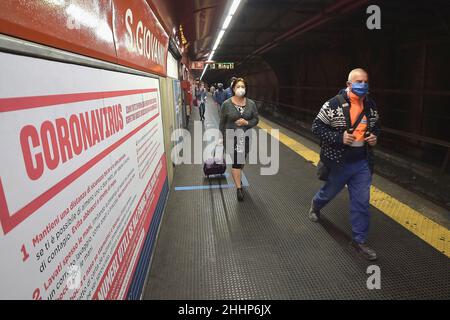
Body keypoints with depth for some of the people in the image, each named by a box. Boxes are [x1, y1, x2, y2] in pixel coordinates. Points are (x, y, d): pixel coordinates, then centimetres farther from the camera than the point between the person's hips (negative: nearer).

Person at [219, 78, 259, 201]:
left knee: (242, 160, 18)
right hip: (231, 137, -3)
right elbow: (222, 123, 0)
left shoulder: (251, 103, -2)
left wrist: (247, 122, -16)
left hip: (246, 137, 3)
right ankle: (239, 188, 2)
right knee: (236, 162, -6)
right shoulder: (226, 104, -7)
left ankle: (237, 178, 45)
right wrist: (222, 137, 2)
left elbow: (256, 119, 3)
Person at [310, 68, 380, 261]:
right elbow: (316, 127, -13)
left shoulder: (371, 106, 3)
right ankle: (315, 205, 54)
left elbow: (375, 126, 19)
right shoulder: (334, 104, -15)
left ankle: (359, 240, 20)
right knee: (330, 191, 19)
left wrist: (375, 137, -3)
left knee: (362, 201, 6)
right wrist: (339, 138, -23)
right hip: (338, 162, -4)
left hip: (362, 163, 4)